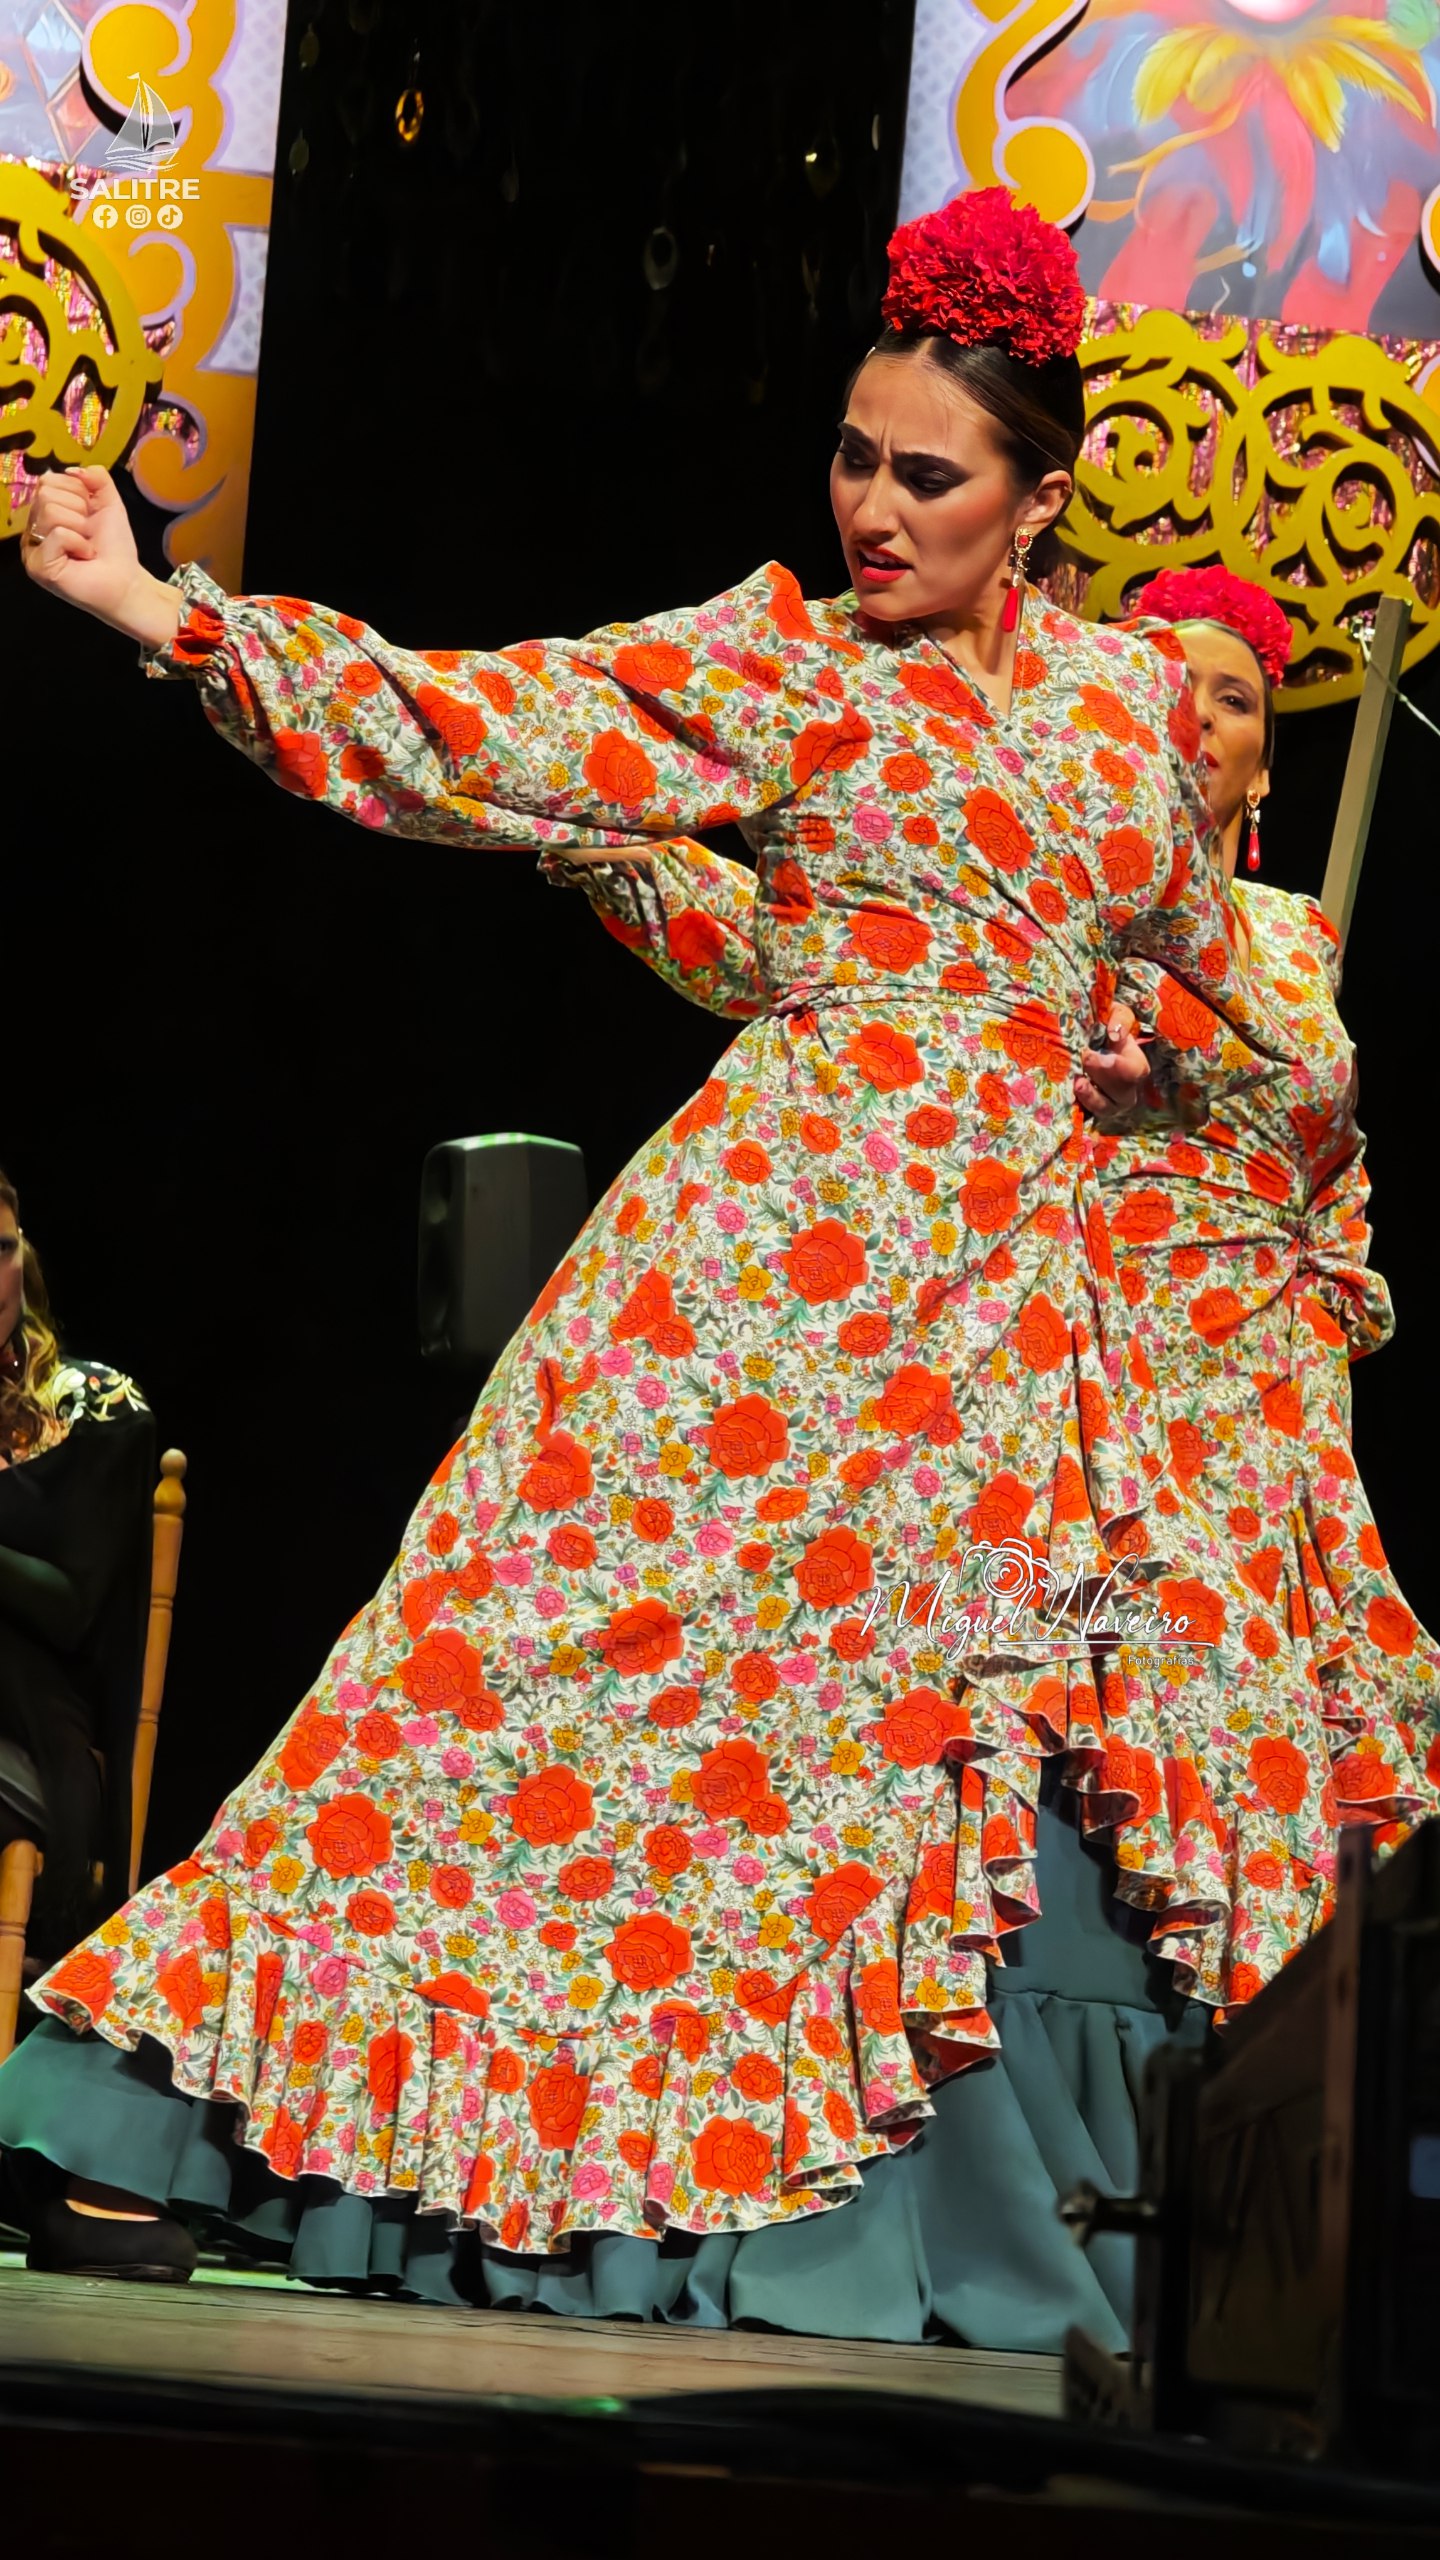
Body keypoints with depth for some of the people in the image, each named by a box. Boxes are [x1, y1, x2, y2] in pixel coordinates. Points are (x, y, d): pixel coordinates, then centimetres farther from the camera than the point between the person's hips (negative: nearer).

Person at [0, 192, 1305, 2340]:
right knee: (579, 1630, -9)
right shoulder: (781, 663, -1)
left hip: (1007, 1278, 4)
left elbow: (1183, 917, 30)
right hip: (782, 1238, -4)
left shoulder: (1126, 689, 10)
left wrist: (1280, 1051, 45)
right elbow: (490, 726, -9)